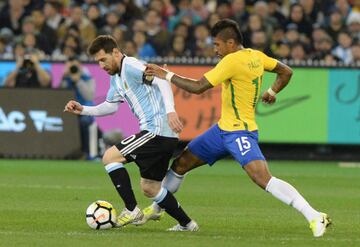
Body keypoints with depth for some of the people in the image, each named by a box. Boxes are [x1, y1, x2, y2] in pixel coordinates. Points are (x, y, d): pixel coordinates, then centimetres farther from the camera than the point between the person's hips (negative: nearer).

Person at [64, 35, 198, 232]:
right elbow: (110, 106, 30)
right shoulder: (115, 78, 18)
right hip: (164, 136, 10)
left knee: (110, 157, -9)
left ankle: (132, 210, -7)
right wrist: (83, 110, 17)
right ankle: (187, 224, 22)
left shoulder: (131, 67, -12)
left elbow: (161, 81, -24)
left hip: (158, 130, -10)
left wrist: (170, 111, -36)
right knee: (148, 187, 16)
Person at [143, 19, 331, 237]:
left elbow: (198, 87, -21)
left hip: (240, 133, -10)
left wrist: (167, 75, -11)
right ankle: (155, 209, 35)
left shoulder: (232, 61, -20)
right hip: (223, 129, 10)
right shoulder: (256, 56, 5)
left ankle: (315, 217, -30)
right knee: (181, 163, 17)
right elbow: (286, 72, 15)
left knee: (263, 178, -26)